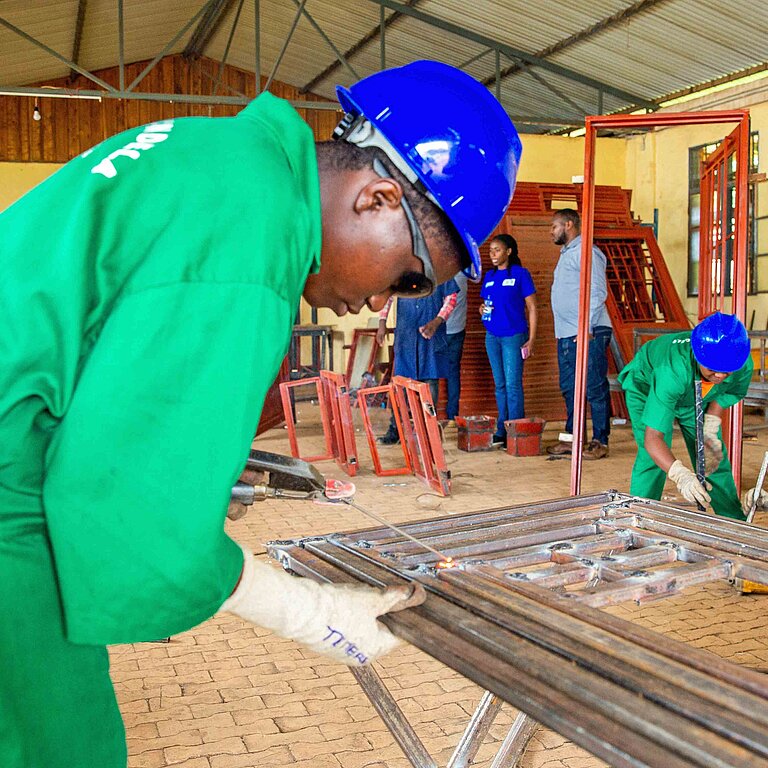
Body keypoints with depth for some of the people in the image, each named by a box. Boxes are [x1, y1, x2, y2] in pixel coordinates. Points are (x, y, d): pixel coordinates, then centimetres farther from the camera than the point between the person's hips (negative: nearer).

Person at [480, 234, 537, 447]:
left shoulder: (521, 274, -4)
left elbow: (531, 308, -5)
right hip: (492, 336, 6)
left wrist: (531, 339, -10)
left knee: (513, 385, -6)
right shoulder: (489, 276, 12)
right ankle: (501, 431, 16)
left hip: (514, 336, -6)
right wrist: (483, 309, -2)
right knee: (500, 385, 10)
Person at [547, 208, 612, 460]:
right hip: (566, 335, 10)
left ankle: (600, 442, 2)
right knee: (569, 389, 13)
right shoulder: (566, 254, 21)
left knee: (595, 389, -3)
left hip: (588, 334, -10)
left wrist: (587, 327, -20)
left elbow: (598, 292, -17)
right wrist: (563, 332, 18)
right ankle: (571, 438, 21)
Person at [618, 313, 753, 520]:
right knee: (652, 457, -21)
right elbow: (652, 439, -50)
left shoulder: (744, 364, -33)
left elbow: (726, 393, -6)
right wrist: (680, 475, -64)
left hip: (696, 397, 4)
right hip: (646, 385, -4)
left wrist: (709, 431, -18)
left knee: (714, 457, 3)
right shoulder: (673, 372, -49)